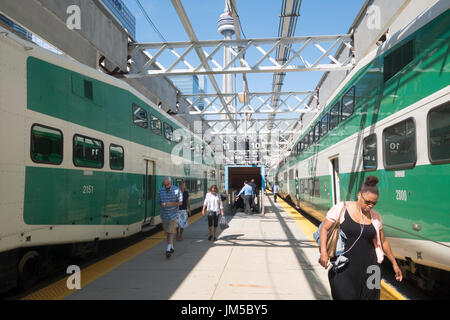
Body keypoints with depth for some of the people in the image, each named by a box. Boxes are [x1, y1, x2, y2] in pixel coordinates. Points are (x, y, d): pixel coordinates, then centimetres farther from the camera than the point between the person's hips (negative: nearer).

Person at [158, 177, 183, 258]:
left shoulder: (177, 190, -9)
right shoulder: (161, 191, 0)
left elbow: (180, 202, -8)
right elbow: (159, 201, 9)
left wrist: (171, 203, -24)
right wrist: (161, 204, -15)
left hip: (173, 214, -4)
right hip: (164, 215, 4)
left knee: (171, 232, -9)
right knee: (167, 232, 13)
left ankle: (168, 250, -8)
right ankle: (172, 247, 28)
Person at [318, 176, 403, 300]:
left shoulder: (376, 217, 8)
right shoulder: (340, 209, -5)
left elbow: (383, 242, 19)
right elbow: (324, 229, -4)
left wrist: (394, 264, 23)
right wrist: (323, 252, -16)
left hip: (368, 268, 4)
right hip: (343, 268, -3)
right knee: (345, 296, -6)